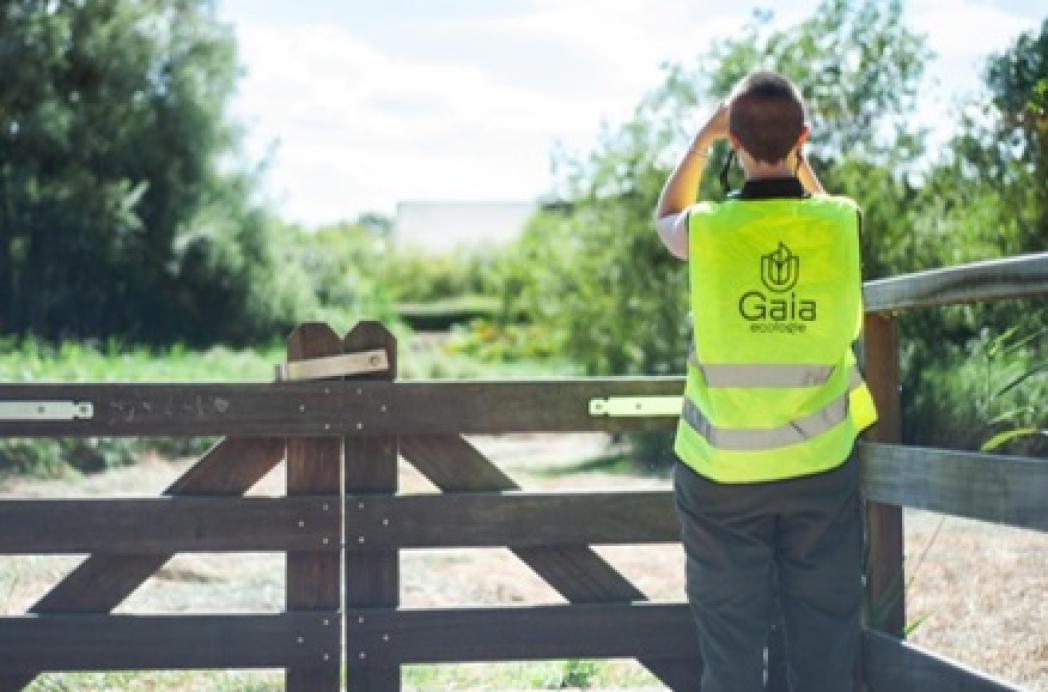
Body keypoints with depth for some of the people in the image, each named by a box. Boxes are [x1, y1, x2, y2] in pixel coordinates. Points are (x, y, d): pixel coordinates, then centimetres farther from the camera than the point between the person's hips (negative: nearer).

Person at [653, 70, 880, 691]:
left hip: (722, 473, -1)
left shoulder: (707, 227, -12)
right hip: (822, 466, 1)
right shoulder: (842, 222, -9)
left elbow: (666, 218, 15)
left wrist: (702, 139, 20)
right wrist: (797, 153, 21)